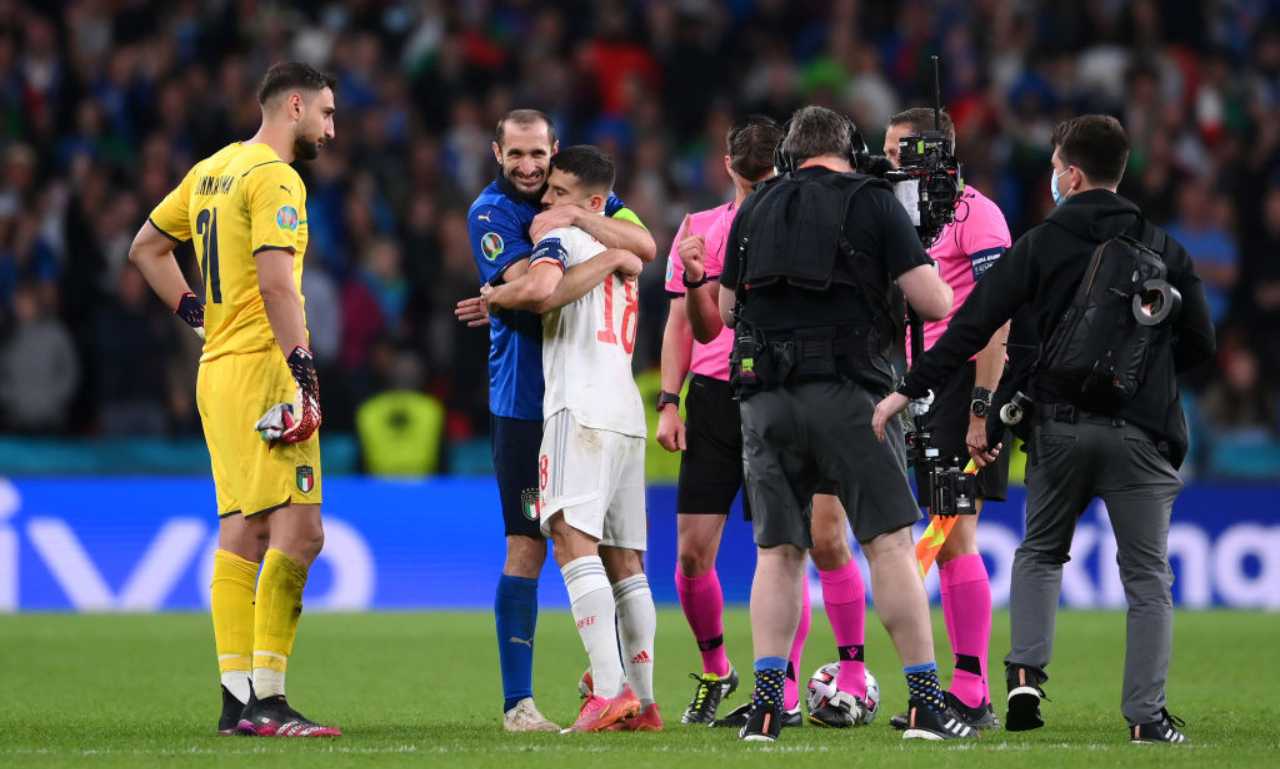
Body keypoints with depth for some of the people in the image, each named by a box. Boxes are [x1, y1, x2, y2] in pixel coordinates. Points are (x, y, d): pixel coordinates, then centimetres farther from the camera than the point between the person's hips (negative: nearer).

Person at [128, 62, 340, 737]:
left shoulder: (213, 169, 17)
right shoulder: (274, 178, -11)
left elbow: (146, 247, 27)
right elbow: (275, 281, -21)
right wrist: (303, 368, -23)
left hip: (217, 370, 10)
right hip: (261, 367, -10)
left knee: (242, 533, 9)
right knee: (299, 530, -11)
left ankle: (237, 697, 7)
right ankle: (266, 701, -17)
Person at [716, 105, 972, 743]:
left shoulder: (755, 208, 14)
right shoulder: (872, 203, 2)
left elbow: (727, 310, 19)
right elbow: (933, 302, -3)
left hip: (765, 397, 3)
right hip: (847, 391, -3)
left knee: (778, 552, 7)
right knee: (890, 543, -2)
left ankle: (766, 703, -2)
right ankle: (925, 701, -6)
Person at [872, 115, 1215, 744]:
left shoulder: (1041, 245, 0)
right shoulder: (1163, 250, 6)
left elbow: (973, 325, -5)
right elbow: (1199, 343, 8)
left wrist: (908, 391, -1)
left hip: (1060, 427, 0)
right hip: (1141, 429, 0)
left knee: (1039, 555, 21)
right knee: (1147, 577, 6)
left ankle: (1025, 675, 4)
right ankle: (1146, 715, -2)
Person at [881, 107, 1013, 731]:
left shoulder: (974, 213, -9)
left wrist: (982, 408, -21)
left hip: (965, 384, -9)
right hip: (926, 388, 9)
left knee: (954, 538, -11)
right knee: (944, 543, 8)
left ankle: (972, 695, -11)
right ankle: (966, 689, 12)